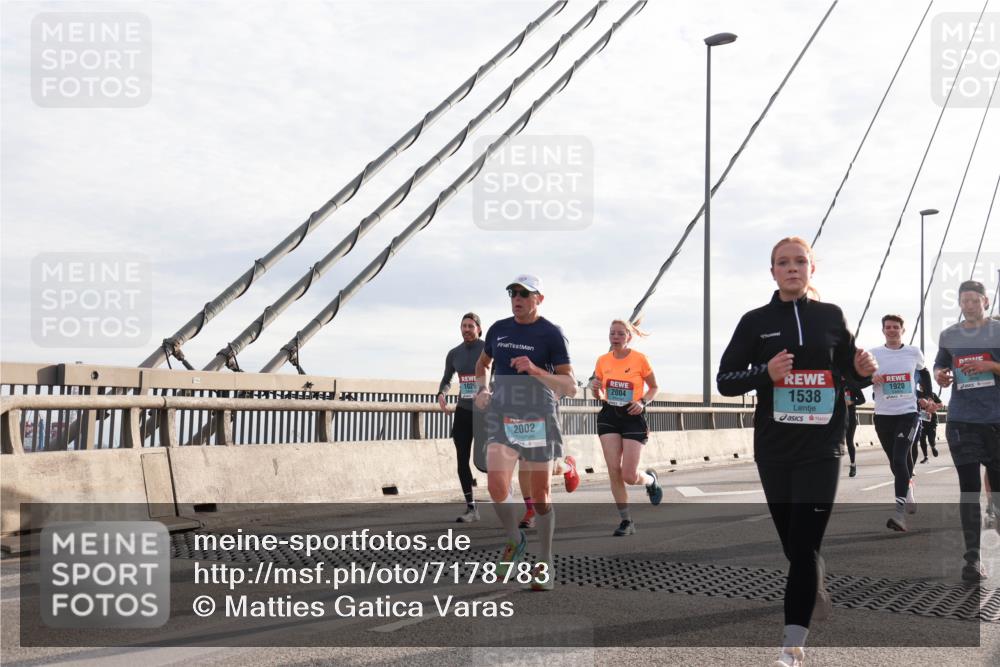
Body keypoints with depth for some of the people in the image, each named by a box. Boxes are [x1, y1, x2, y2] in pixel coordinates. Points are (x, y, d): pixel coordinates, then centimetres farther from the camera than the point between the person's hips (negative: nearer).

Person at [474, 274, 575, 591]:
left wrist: (535, 370, -25)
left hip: (539, 418, -3)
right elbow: (482, 363, 28)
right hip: (502, 415, 3)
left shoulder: (551, 334, -6)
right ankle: (514, 539, 14)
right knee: (497, 488, -15)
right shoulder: (498, 329, 8)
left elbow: (570, 387, -10)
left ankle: (544, 563, 21)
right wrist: (481, 390, 9)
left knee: (540, 495, 4)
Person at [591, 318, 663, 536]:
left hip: (633, 417, -3)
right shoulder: (603, 361, 3)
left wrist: (643, 401, -13)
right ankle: (626, 520, 7)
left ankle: (651, 479, 31)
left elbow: (654, 387, 5)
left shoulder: (639, 359, -7)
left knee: (630, 476, -7)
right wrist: (595, 390, -9)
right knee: (614, 470, -5)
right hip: (609, 416, 3)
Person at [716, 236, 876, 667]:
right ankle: (817, 594, 42)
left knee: (804, 544, -9)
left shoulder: (831, 316, 5)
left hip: (822, 448, -1)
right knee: (792, 543, 11)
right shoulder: (756, 321, 2)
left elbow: (849, 368, 17)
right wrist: (765, 372, -18)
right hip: (774, 450, 1)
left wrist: (864, 369, -6)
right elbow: (725, 380, 0)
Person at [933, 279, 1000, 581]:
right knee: (969, 487, 0)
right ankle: (972, 556, 2)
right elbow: (940, 367, 19)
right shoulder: (948, 335, 10)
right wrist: (939, 375, -3)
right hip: (961, 420, 1)